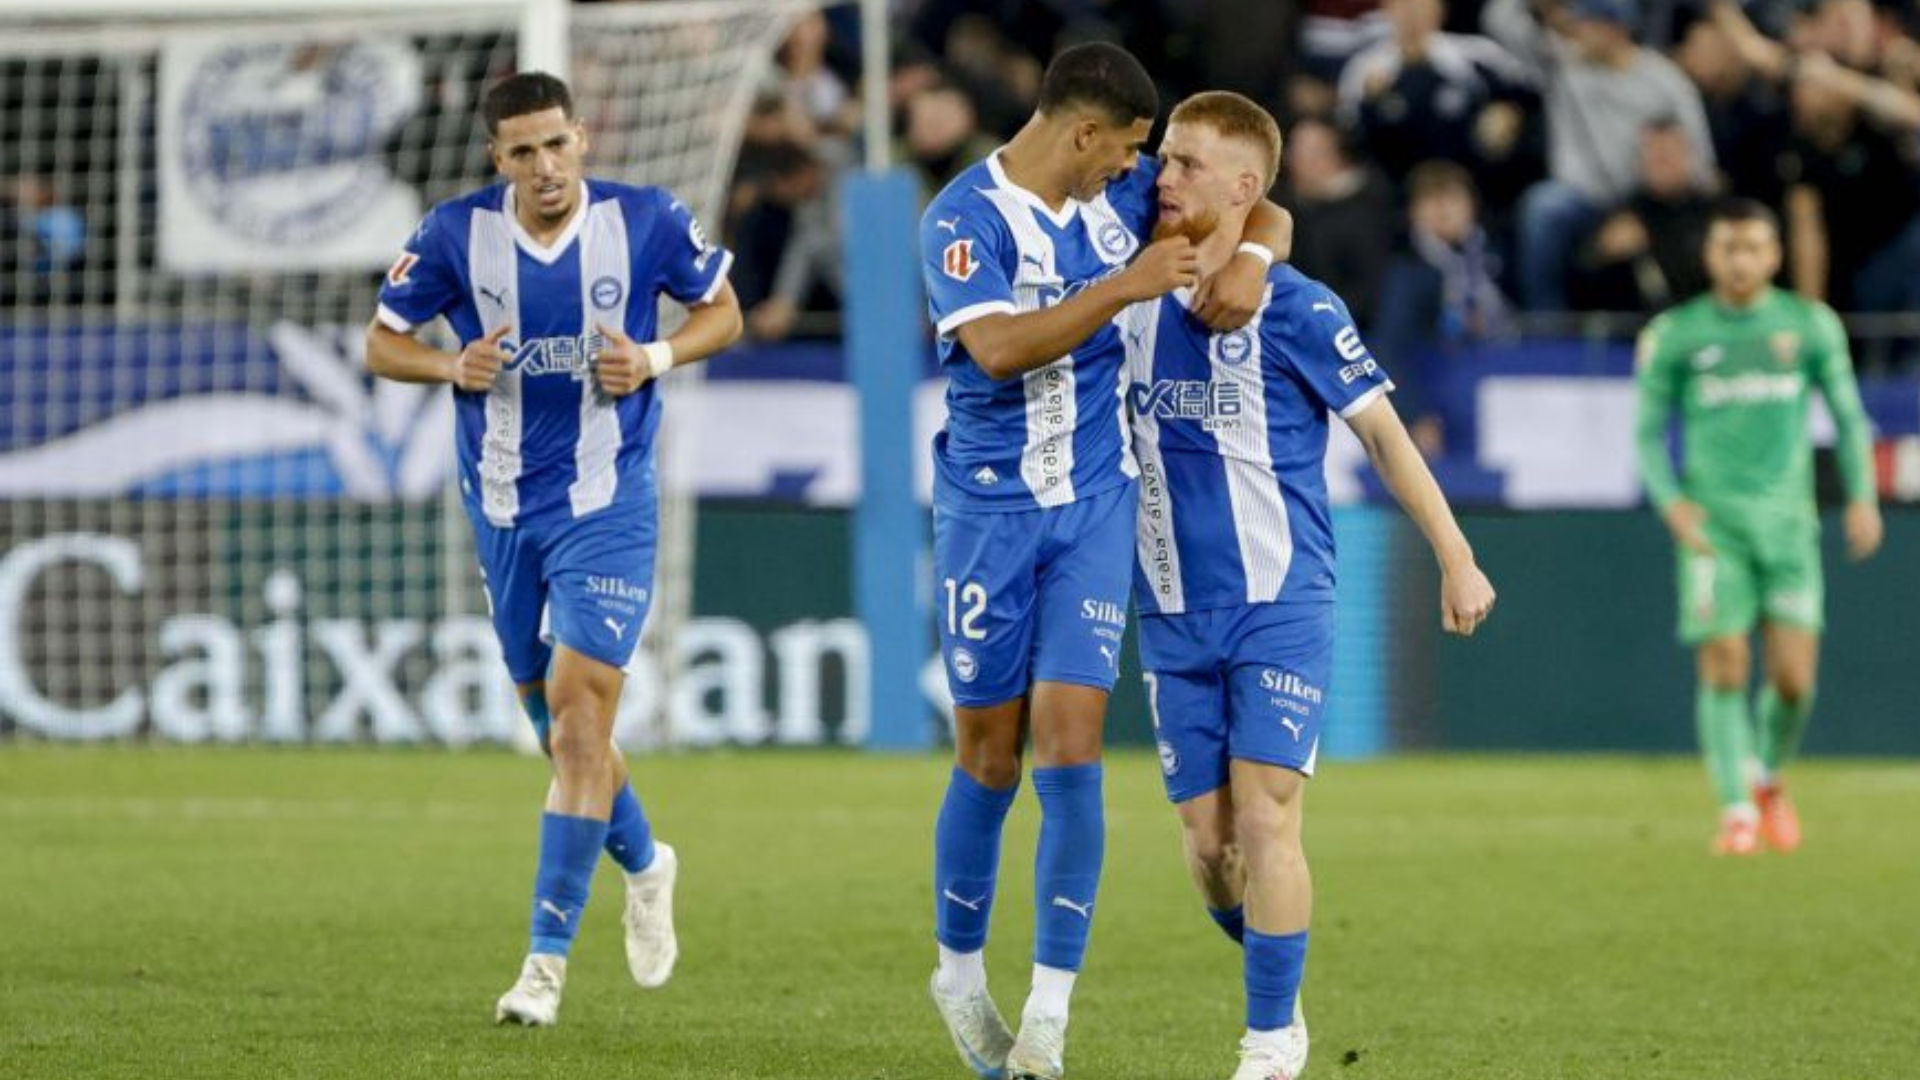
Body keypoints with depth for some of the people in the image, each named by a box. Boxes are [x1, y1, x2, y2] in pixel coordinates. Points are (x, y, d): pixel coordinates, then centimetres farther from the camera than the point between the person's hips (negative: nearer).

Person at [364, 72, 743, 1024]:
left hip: (608, 507, -3)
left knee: (578, 713, -13)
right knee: (560, 728, 12)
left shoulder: (646, 222, -9)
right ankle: (642, 863, 41)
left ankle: (549, 956, -10)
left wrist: (655, 357, -14)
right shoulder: (456, 234, -6)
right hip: (503, 508, 3)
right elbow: (382, 342, 3)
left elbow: (722, 310, 6)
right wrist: (455, 368, -17)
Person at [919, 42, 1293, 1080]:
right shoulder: (964, 216, -12)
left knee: (1070, 747, -7)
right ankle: (961, 970, 24)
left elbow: (1264, 212, 15)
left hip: (1095, 507, 3)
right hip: (989, 511, -3)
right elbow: (1001, 346, -27)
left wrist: (1253, 257, -8)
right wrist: (1125, 286, -28)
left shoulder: (1119, 196, 5)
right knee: (990, 758, 3)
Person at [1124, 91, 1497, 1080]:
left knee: (1265, 816, -12)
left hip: (1280, 604, -5)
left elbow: (1383, 434, -2)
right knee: (1206, 835, 4)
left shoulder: (1296, 309, -7)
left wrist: (1455, 560, -3)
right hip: (1174, 617, 5)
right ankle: (1277, 989, 28)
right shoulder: (1135, 309, 7)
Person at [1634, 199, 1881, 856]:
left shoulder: (1810, 326, 7)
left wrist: (1862, 496, 2)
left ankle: (1770, 781, 23)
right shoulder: (1674, 335, 4)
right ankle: (1736, 810, -3)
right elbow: (1648, 432, 7)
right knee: (1724, 670, -10)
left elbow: (1848, 415, 14)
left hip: (1787, 521, 1)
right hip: (1712, 523, -1)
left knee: (1793, 677, -5)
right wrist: (1670, 502, -9)